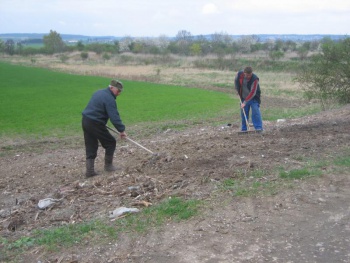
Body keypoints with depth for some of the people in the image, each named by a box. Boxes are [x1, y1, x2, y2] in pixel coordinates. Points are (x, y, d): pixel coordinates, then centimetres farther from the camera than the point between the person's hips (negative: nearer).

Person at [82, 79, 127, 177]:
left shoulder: (99, 92, 15)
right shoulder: (109, 99, -15)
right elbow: (114, 117, -22)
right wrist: (121, 130, -20)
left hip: (86, 121, 9)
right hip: (95, 123, -9)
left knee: (90, 147, 10)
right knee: (110, 143, 8)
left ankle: (89, 171, 7)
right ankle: (108, 166, 16)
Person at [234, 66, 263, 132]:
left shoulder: (255, 79, -27)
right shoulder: (239, 74, -14)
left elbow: (252, 93, -29)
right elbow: (236, 81, 11)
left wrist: (245, 102, -31)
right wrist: (238, 91, 10)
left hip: (253, 98, -4)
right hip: (243, 98, 4)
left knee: (255, 112, -14)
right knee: (243, 113, 5)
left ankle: (259, 127, -13)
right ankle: (244, 129, 13)